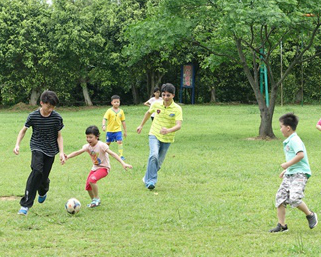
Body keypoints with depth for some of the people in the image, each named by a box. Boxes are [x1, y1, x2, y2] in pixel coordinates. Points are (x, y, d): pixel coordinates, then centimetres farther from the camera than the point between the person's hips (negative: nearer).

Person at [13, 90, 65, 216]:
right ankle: (25, 205, -23)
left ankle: (43, 192, 44)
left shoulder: (57, 117, -8)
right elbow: (23, 130, 5)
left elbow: (59, 136, 0)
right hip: (37, 147, -2)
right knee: (37, 171, -25)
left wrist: (61, 152, -9)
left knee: (44, 177, 2)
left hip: (50, 150, 2)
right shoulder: (33, 116, -9)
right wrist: (17, 144, -6)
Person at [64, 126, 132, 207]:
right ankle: (94, 201, 31)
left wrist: (123, 164, -37)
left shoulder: (101, 145, -21)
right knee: (88, 187, 4)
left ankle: (96, 199, -10)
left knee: (92, 179, -30)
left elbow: (112, 154, -27)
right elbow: (77, 152, -11)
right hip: (95, 168, 7)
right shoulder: (87, 146, -3)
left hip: (104, 168, -7)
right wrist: (67, 157, -30)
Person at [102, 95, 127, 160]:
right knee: (108, 143, 12)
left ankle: (121, 155, -12)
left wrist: (125, 131, 12)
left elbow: (123, 121, 10)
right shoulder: (109, 111, -7)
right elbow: (104, 119, -16)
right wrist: (103, 125, -35)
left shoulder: (121, 111, 2)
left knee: (120, 142, -15)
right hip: (110, 130, -1)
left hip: (118, 130, 1)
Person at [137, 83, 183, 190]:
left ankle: (147, 178, 32)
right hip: (154, 135, 0)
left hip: (167, 139, 0)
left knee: (159, 162, 9)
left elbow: (179, 125, -26)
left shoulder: (177, 109, -14)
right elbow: (148, 113, 16)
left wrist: (168, 130, -44)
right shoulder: (156, 104, -6)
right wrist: (141, 125, 25)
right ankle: (150, 181, -23)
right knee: (154, 155, -25)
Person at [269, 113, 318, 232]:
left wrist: (287, 164, -21)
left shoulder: (294, 140, -14)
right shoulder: (288, 141, 18)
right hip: (290, 174, 10)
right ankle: (282, 225, 8)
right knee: (280, 197, 3)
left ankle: (310, 215, 2)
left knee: (294, 198, -22)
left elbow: (300, 155, -28)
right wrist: (286, 170, 23)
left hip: (299, 174, -10)